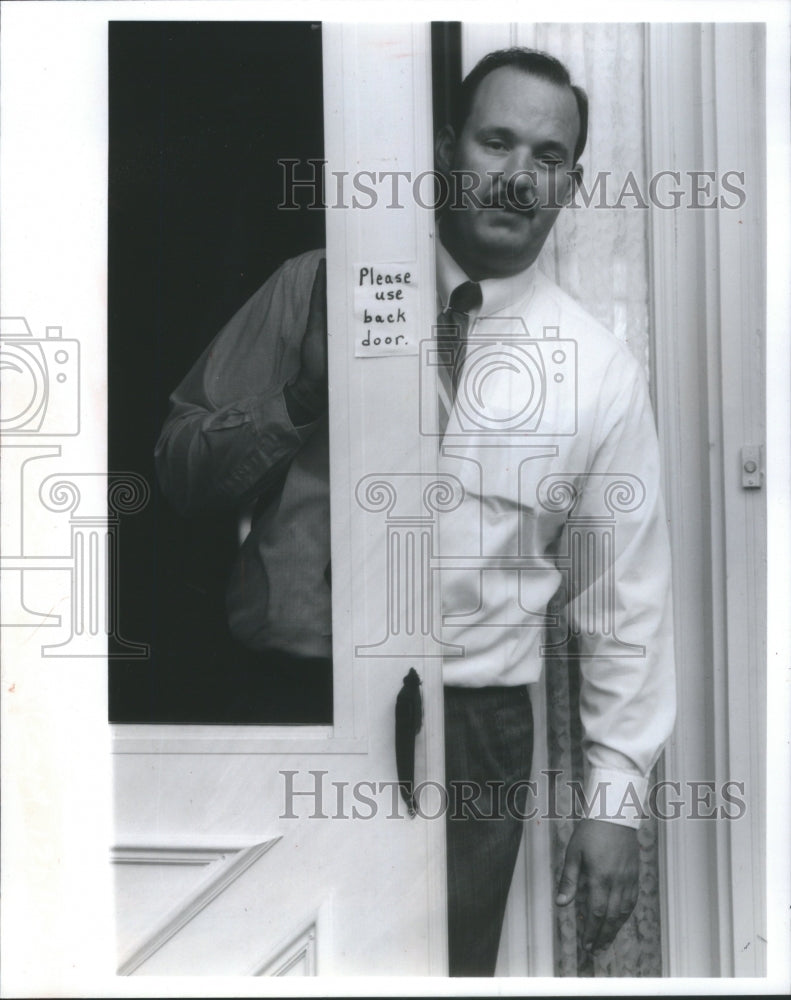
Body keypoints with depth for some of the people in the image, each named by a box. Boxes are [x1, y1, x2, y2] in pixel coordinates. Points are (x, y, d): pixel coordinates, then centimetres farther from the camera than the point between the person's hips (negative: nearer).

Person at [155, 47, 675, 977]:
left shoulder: (600, 370, 0)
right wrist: (301, 402, -15)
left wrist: (613, 798, -1)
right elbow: (179, 463, 4)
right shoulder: (317, 289, 0)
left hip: (467, 733, 0)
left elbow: (625, 600, 2)